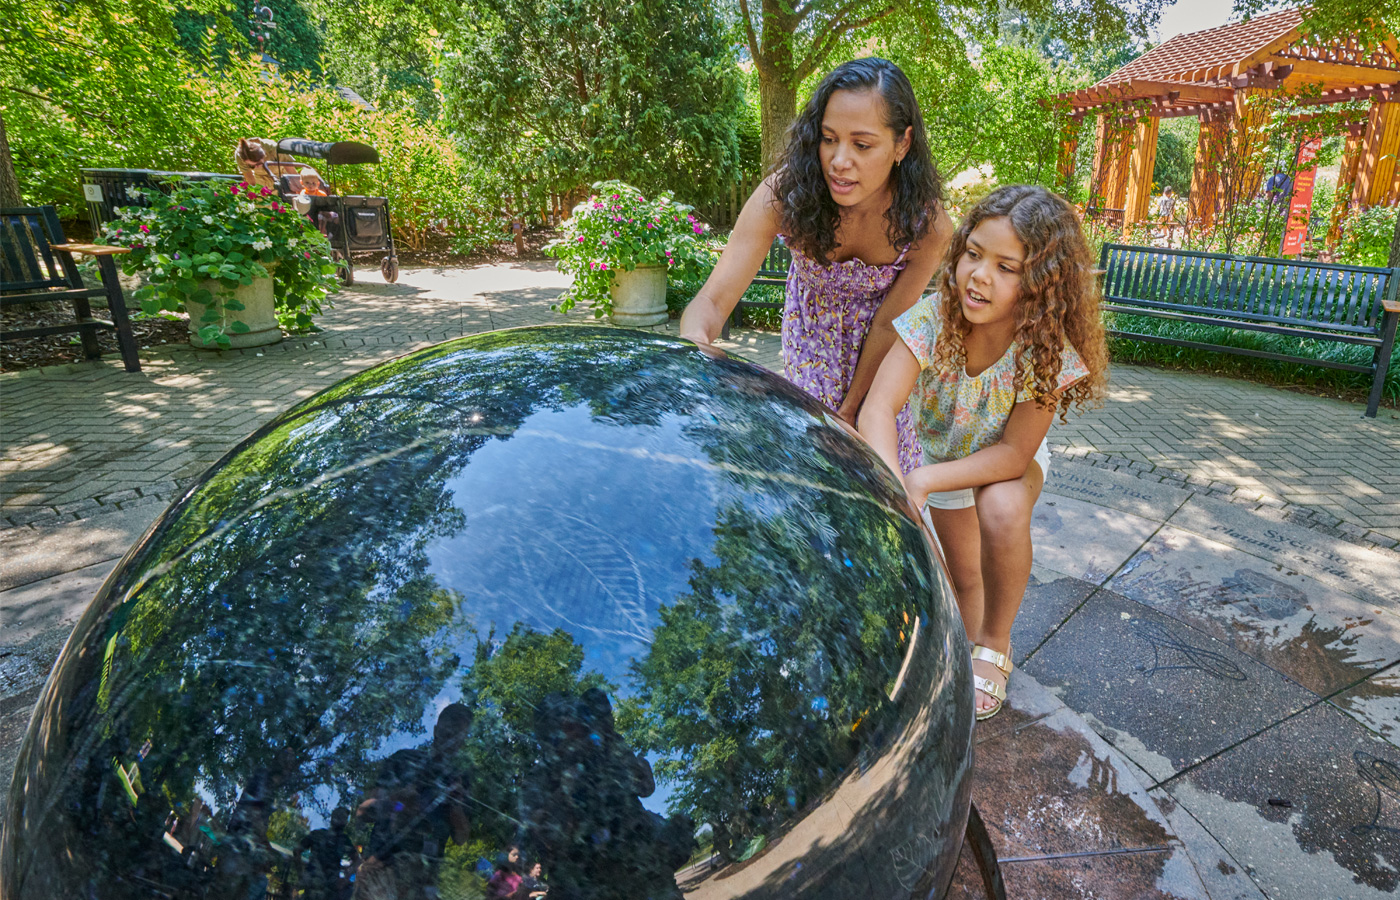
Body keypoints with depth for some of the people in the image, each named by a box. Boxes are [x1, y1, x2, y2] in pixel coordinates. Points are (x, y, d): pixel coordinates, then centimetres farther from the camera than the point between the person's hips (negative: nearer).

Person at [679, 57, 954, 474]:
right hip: (812, 322, 0)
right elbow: (713, 301, -37)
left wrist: (851, 407, -14)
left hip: (887, 334, 0)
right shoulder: (784, 193, -34)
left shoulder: (929, 225, -32)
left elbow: (888, 323, -20)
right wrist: (695, 344, -59)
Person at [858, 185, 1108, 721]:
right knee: (963, 577, 9)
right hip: (944, 452, 2)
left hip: (1010, 463, -2)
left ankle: (995, 646, -9)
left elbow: (1013, 453, -29)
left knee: (1003, 511, -34)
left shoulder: (1049, 350, -31)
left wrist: (923, 481, -42)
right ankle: (970, 646, 44)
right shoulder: (933, 319, -30)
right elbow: (878, 410, -40)